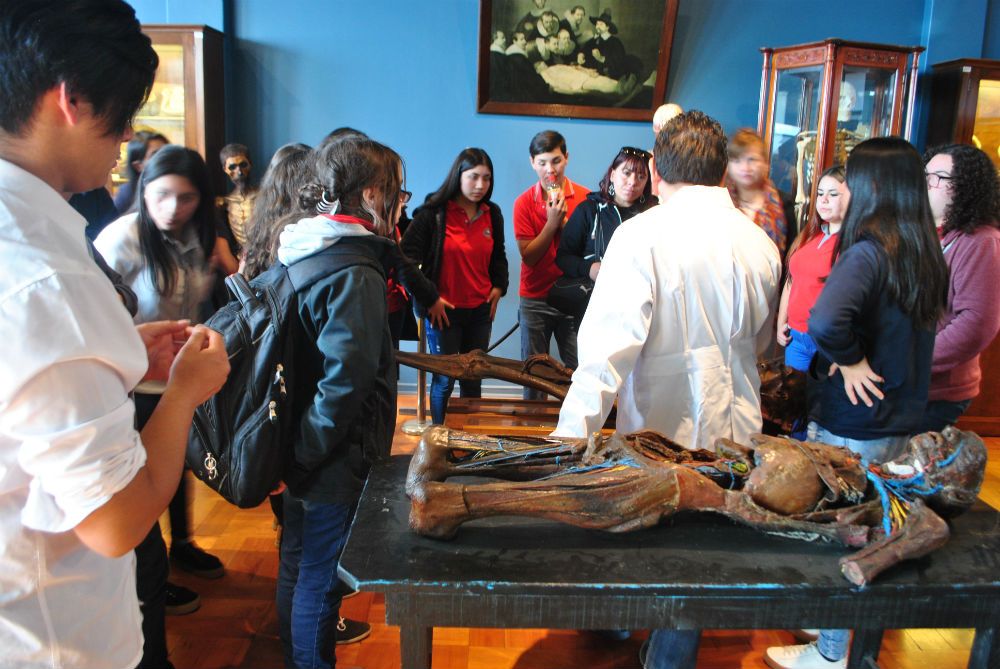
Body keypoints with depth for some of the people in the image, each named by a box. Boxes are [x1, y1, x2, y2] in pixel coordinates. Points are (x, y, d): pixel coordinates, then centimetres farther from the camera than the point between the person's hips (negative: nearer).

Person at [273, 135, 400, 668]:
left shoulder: (306, 251, 7)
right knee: (319, 578, 7)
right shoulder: (355, 274, -22)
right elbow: (345, 377, -28)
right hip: (334, 462, -10)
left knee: (299, 565, 24)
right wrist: (306, 453, -18)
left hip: (304, 452, 10)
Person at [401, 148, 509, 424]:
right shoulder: (433, 212, -11)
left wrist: (498, 287, 6)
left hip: (480, 310, 5)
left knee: (474, 379, 13)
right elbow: (407, 256, -11)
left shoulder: (492, 214, 5)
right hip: (444, 310, -4)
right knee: (444, 379, 5)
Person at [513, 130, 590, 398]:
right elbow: (528, 256, -7)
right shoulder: (524, 202, -2)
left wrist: (564, 220, -15)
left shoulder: (585, 198, -1)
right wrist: (551, 222, -16)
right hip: (535, 300, 0)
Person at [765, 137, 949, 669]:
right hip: (901, 421, 8)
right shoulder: (927, 255, 3)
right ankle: (838, 622, 41)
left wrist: (849, 361, -23)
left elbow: (824, 320, -40)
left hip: (851, 426, -8)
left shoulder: (869, 251, -23)